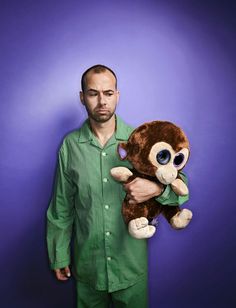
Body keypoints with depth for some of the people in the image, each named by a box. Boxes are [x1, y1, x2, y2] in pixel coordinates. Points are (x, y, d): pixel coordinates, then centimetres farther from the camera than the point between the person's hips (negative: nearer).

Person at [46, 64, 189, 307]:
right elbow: (61, 207, 0)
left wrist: (157, 189, -28)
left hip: (132, 263, 0)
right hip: (87, 264, 1)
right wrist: (59, 257, 5)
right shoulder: (70, 145, -8)